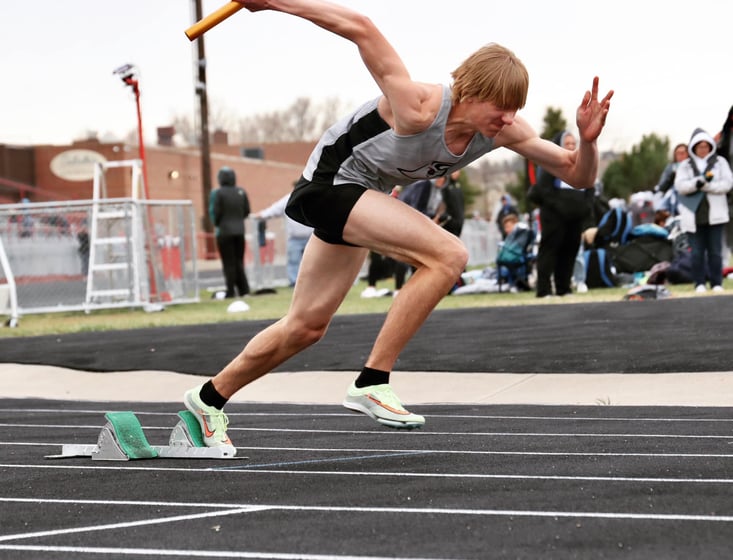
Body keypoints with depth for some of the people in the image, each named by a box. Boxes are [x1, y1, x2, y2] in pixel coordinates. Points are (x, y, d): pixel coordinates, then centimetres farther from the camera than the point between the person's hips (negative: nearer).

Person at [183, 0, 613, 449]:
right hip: (331, 180, -8)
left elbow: (578, 175, -7)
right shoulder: (420, 109, -33)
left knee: (307, 327, 15)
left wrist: (588, 139, -28)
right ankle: (372, 383, -20)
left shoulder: (503, 130, -13)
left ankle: (210, 398, 32)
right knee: (448, 255, -26)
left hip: (364, 198, 8)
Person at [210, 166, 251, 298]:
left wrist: (216, 224, 8)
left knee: (228, 263, 0)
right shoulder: (241, 192, 3)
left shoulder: (218, 193, -12)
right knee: (239, 261, 13)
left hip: (225, 232, -5)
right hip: (239, 231, 5)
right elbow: (247, 211, 6)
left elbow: (215, 213, -11)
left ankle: (231, 291, -1)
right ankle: (244, 289, 10)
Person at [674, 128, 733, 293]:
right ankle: (699, 283, 8)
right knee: (697, 251, 1)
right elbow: (680, 185, -5)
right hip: (693, 215, 0)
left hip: (715, 214, 0)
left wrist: (706, 185, -14)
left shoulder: (720, 162, 8)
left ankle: (717, 282, 6)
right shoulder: (685, 165, 9)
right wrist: (699, 181, -20)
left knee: (715, 251, 0)